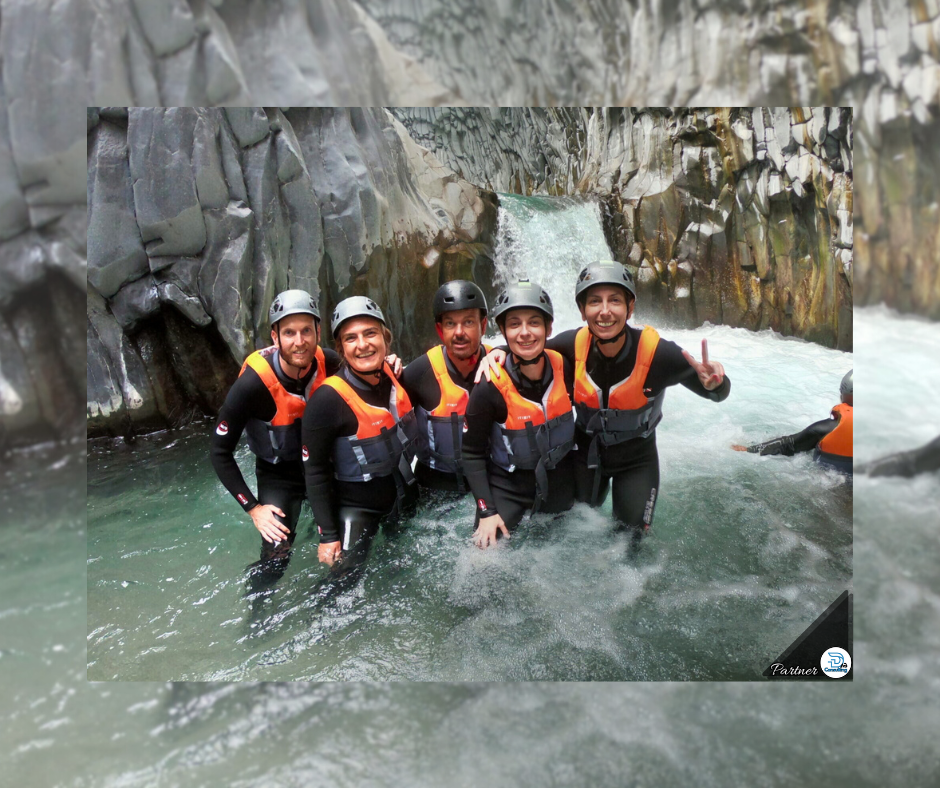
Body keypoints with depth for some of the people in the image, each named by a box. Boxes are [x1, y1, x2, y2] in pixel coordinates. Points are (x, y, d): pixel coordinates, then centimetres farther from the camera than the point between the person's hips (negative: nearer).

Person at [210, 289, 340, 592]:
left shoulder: (329, 363, -18)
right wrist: (253, 507, -18)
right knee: (276, 556, -15)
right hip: (279, 475, -4)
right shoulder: (252, 384, -28)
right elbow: (220, 453, -17)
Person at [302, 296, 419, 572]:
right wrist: (327, 535, -16)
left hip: (405, 496, 6)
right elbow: (315, 470, -19)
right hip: (357, 507, -5)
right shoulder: (327, 400, -27)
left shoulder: (395, 377, -11)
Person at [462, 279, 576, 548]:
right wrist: (487, 511, -17)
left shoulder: (566, 368, -18)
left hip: (559, 480, 3)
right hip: (508, 485, -3)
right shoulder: (490, 388, -27)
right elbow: (472, 453, -15)